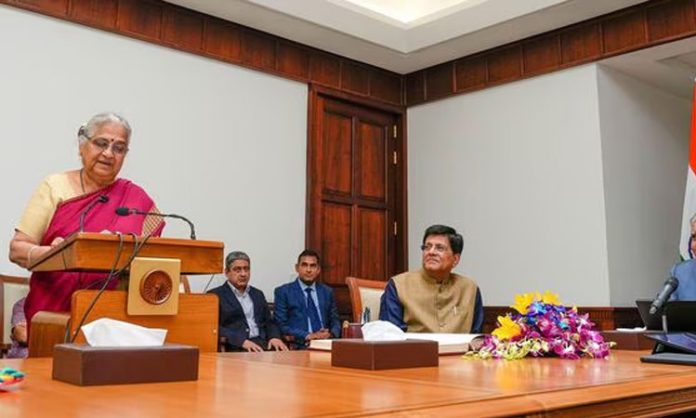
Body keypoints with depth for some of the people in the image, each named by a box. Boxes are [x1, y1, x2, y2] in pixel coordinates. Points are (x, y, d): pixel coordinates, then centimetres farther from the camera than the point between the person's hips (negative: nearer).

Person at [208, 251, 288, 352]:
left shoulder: (258, 294, 22)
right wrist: (242, 341, -18)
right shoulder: (215, 295, 4)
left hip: (262, 344, 5)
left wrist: (275, 337, 0)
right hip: (235, 347, -5)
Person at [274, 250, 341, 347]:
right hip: (299, 345, -3)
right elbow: (281, 325, -2)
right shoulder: (283, 292, 5)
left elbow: (335, 321, 17)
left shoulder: (327, 291, 17)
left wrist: (330, 334, -6)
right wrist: (308, 336, -13)